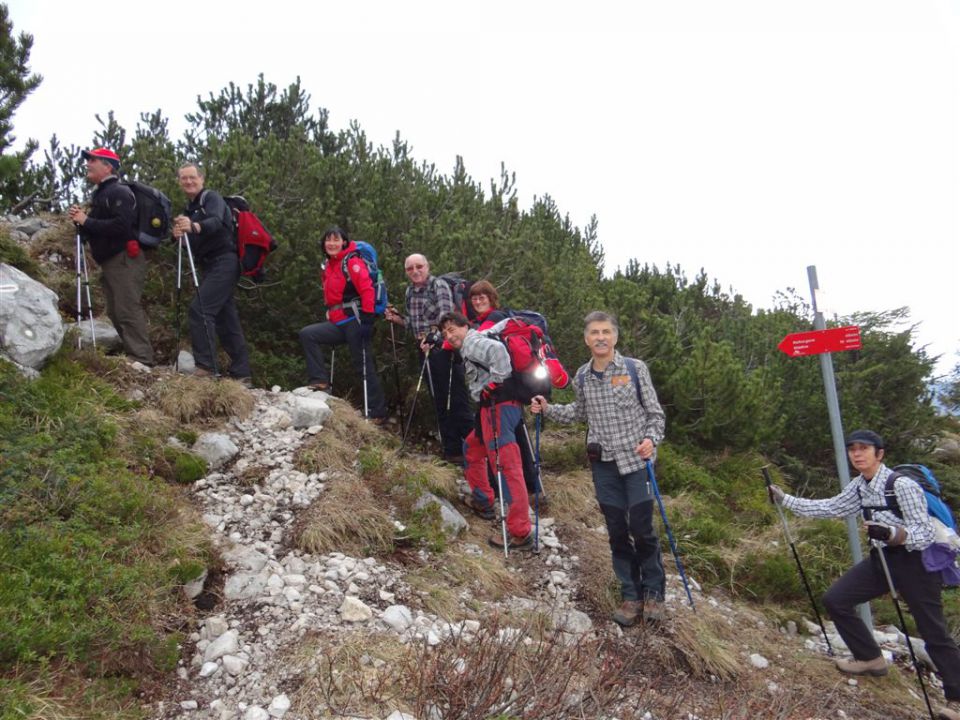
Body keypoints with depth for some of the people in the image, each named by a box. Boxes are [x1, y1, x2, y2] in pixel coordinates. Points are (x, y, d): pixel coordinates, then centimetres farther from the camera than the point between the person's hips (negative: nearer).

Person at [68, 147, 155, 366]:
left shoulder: (119, 192, -9)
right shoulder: (100, 193, 23)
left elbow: (121, 226, -24)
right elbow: (98, 228, 25)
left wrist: (87, 221, -17)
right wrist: (80, 219, 6)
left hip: (124, 260, -11)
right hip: (109, 262, 11)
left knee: (128, 311, -14)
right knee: (115, 313, 11)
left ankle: (142, 361, -15)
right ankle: (132, 354, 17)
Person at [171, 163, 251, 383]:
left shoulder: (212, 197, -4)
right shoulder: (189, 209, 21)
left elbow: (216, 222, -25)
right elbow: (193, 243, 13)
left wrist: (194, 227, -45)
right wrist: (181, 235, -9)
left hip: (224, 263, -9)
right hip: (211, 266, 9)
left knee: (199, 309, -19)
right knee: (226, 319, 7)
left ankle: (205, 366, -18)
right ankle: (241, 374, 11)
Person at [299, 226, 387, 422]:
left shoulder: (352, 262, -9)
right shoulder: (327, 266, 16)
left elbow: (368, 290, -17)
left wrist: (367, 320, -21)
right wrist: (329, 313, 23)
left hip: (355, 322, -8)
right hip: (338, 324, 8)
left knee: (365, 367, -3)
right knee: (307, 334, -5)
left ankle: (377, 413, 5)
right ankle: (320, 380, -3)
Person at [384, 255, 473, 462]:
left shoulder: (439, 286, -7)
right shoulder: (410, 291, 14)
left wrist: (432, 336, -32)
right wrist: (397, 319, 6)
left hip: (443, 348, -8)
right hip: (425, 350, 8)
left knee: (456, 400, -9)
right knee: (440, 403, 11)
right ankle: (452, 450, 19)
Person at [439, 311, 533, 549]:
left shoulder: (473, 342, -4)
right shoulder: (470, 348, 26)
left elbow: (497, 350, -24)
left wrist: (496, 382, -18)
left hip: (499, 406, -11)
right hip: (492, 408, 11)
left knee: (506, 466, -13)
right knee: (472, 448, 28)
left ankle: (520, 533, -13)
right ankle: (482, 499, 37)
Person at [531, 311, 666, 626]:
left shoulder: (635, 369, -6)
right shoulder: (582, 377, 4)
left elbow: (655, 413, -1)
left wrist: (651, 439, -19)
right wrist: (548, 409, 10)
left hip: (636, 458, -3)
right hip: (604, 462, 3)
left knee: (641, 528, -3)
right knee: (617, 532, 7)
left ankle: (653, 593, 20)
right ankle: (632, 596, 22)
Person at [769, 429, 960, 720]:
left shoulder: (902, 485, -22)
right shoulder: (859, 485, 1)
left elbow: (925, 533, -24)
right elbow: (830, 507, 10)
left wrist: (892, 533, -43)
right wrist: (783, 499, 8)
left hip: (914, 561, -7)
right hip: (881, 558, 7)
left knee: (933, 632, -1)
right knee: (835, 599, 3)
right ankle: (870, 659, 20)